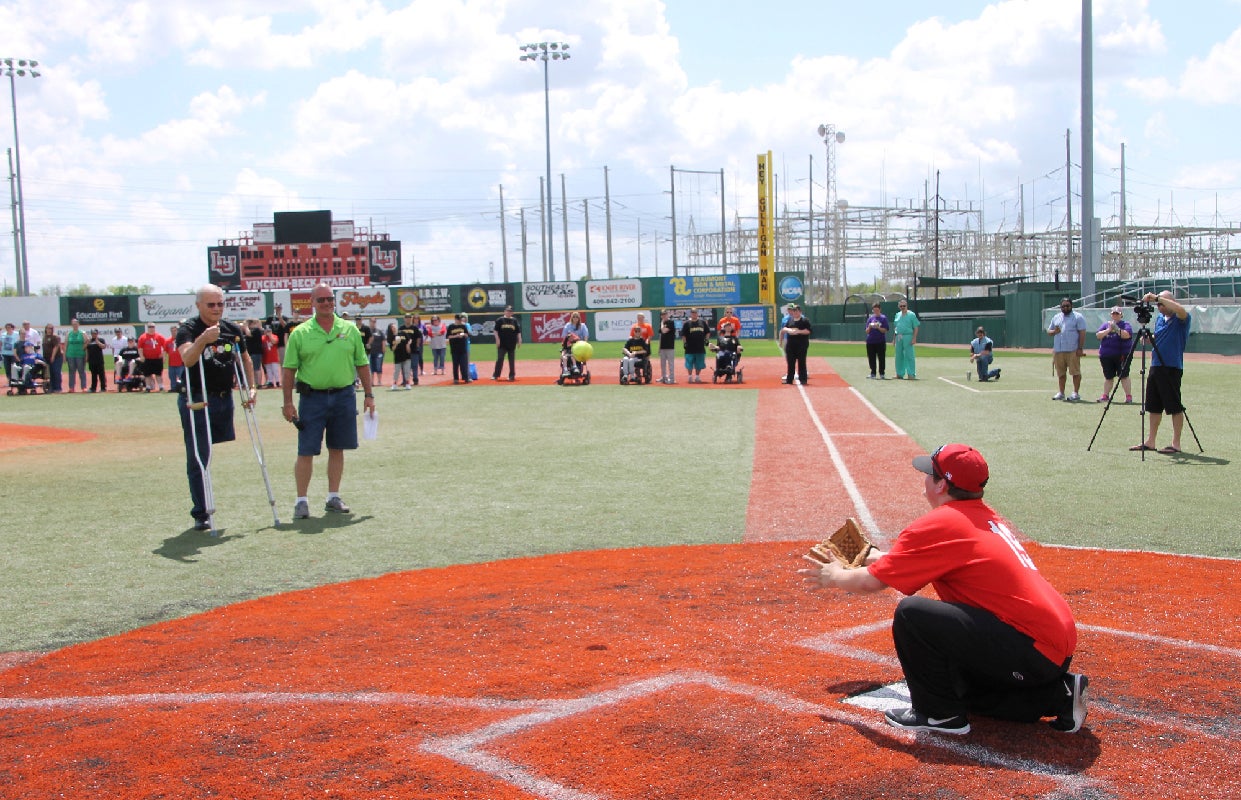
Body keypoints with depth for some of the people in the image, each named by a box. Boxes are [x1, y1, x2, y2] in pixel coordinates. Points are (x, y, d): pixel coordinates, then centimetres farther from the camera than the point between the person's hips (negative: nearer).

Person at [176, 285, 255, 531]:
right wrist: (203, 340, -45)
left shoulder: (233, 330, 6)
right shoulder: (188, 329, -10)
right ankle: (201, 514, 1)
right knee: (198, 457, -4)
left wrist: (251, 388, 12)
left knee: (206, 454, 14)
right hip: (196, 400, -5)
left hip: (224, 398, 5)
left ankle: (204, 505, 26)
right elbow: (187, 359, -29)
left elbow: (244, 358, 21)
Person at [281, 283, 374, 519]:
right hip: (312, 397, -2)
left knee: (337, 449, 9)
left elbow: (362, 364, 11)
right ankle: (301, 500, 6)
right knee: (306, 451, -2)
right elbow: (289, 369, 0)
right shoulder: (300, 333, 0)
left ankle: (333, 498, 20)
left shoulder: (349, 329, 7)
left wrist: (369, 395, 7)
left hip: (344, 396, 2)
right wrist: (288, 402, -4)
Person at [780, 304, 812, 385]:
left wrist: (798, 331, -20)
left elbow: (809, 331, -11)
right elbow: (783, 329, 7)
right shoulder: (790, 320, 12)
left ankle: (803, 379, 1)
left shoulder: (804, 320, -3)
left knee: (801, 362, -4)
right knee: (790, 362, 7)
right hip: (790, 344, 5)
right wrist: (788, 330, -15)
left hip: (801, 344, -5)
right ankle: (789, 379, 12)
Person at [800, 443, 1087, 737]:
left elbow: (871, 582, -8)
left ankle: (939, 713, -1)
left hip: (1033, 651, -10)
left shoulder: (939, 523, -13)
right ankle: (1057, 695, 17)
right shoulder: (987, 516, 13)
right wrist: (881, 557, 40)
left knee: (911, 612, -15)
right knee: (957, 685, 27)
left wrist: (835, 576, 12)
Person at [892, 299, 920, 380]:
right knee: (899, 356, 9)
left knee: (909, 356, -8)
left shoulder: (911, 315, -2)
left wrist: (914, 338, -14)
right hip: (898, 337, 6)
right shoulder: (897, 315, 15)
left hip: (908, 337, -6)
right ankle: (900, 374, 17)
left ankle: (911, 374, -6)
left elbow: (915, 328, -4)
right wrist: (894, 339, 15)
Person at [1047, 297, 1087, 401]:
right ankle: (1061, 393, 17)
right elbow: (1048, 331, 20)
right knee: (1060, 373, 10)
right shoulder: (1056, 318, 17)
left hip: (1073, 351, -5)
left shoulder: (1078, 317, 0)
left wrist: (1080, 348, -14)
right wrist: (1054, 331, -5)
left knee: (1075, 372, -5)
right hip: (1058, 350, 5)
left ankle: (1076, 393, -1)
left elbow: (1082, 333, -6)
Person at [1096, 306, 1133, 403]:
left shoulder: (1125, 325, 3)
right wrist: (1108, 330, -10)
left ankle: (1129, 396, -4)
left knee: (1124, 376, -7)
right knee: (1108, 377, 10)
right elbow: (1098, 335, 2)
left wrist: (1116, 329, -23)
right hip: (1106, 356, 4)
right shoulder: (1105, 325, 15)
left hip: (1122, 355, -4)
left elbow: (1126, 335, -15)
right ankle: (1105, 395, 17)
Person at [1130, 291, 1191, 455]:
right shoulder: (1159, 319, 14)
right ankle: (1150, 441, 17)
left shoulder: (1181, 319, -8)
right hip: (1156, 366, 8)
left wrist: (1157, 297, -28)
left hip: (1172, 368, -8)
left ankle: (1176, 443, 3)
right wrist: (1148, 338, 1)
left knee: (1174, 407, -2)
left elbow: (1181, 310, -31)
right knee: (1154, 406, 11)